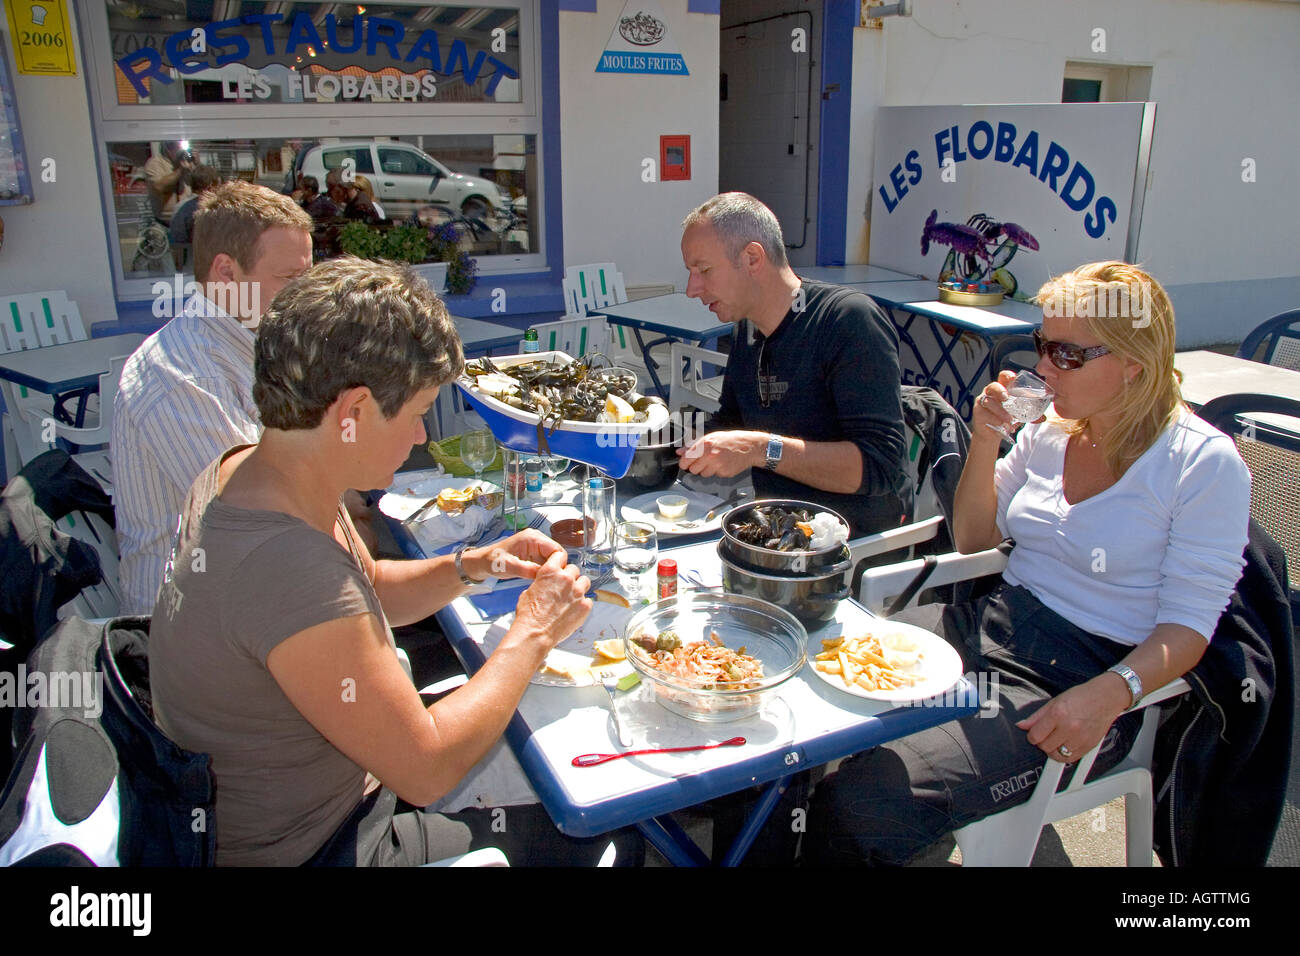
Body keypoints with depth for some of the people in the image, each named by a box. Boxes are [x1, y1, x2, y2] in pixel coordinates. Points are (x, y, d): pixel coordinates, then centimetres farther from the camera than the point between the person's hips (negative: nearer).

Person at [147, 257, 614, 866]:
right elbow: (428, 770, -28)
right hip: (302, 850, -8)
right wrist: (531, 634, -18)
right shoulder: (288, 569, -38)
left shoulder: (243, 469, -7)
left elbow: (369, 592, 10)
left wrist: (473, 566, -6)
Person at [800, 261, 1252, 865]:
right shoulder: (1051, 431, 10)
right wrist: (984, 441, 1)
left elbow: (1188, 627, -8)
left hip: (1079, 676, -6)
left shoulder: (1207, 464, -7)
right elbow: (972, 538, 16)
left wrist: (1109, 694, -26)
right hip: (991, 631, 6)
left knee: (859, 802, -27)